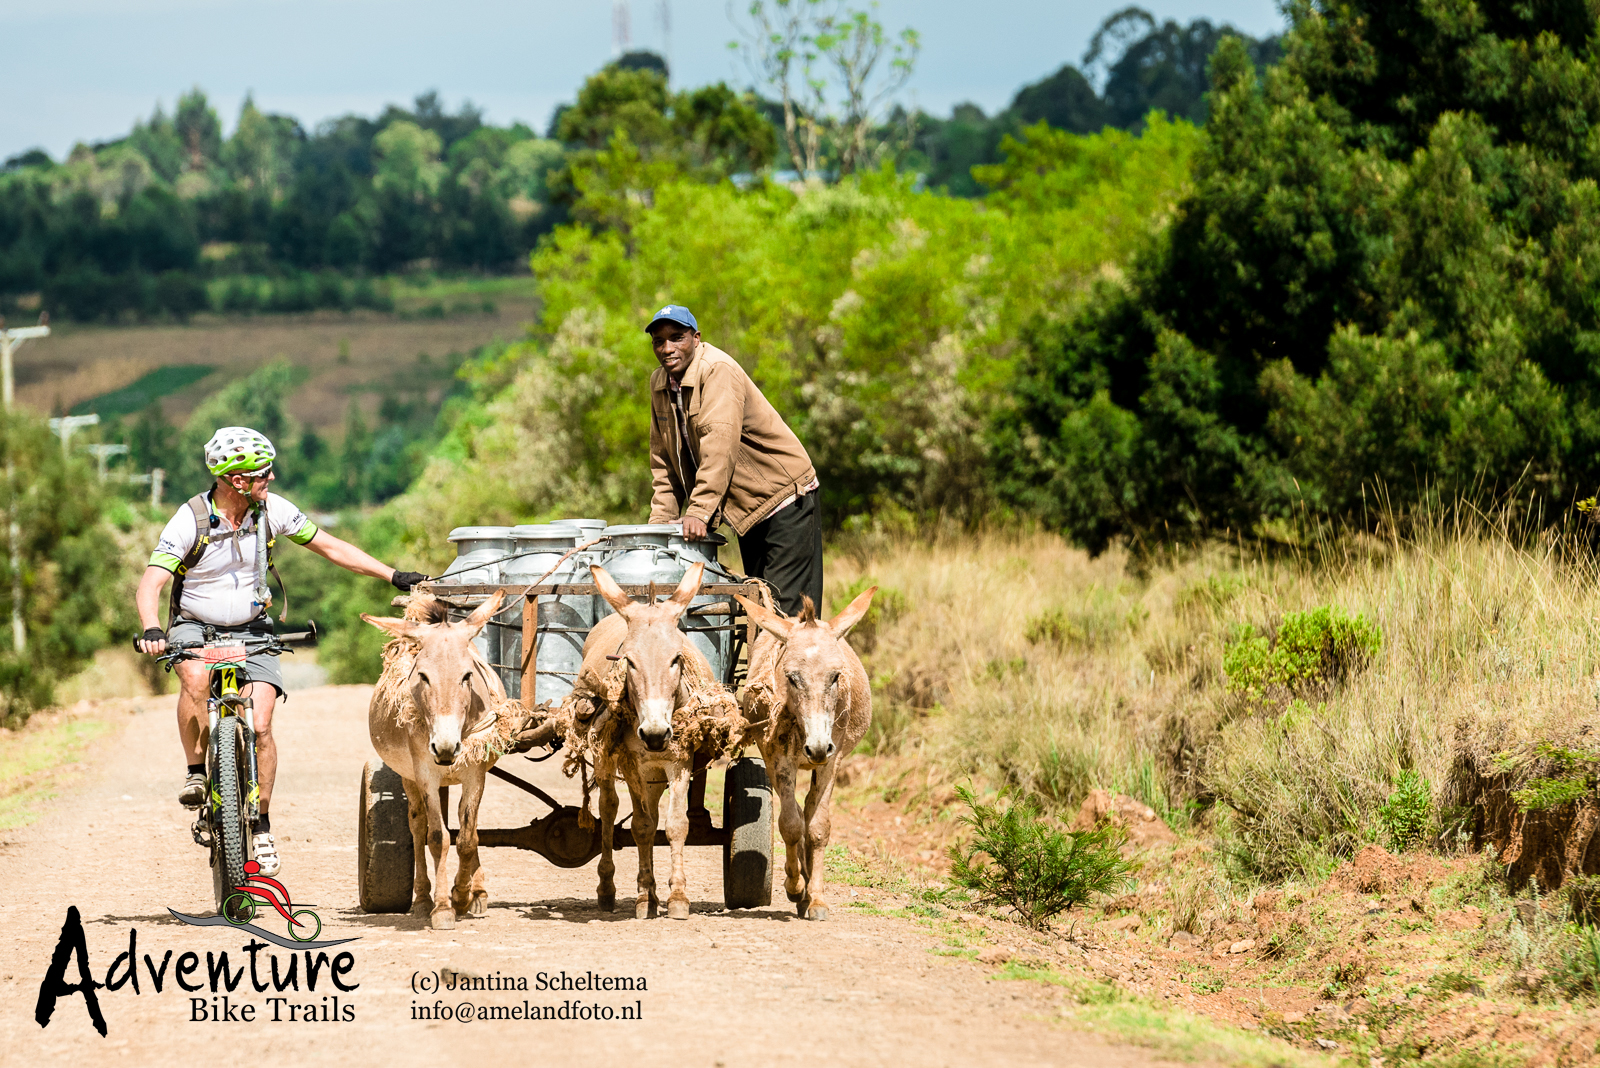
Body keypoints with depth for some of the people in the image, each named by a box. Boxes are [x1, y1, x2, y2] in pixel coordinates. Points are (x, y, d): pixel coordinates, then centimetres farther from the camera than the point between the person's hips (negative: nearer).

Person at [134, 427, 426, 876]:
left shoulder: (271, 510, -8)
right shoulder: (191, 520, -19)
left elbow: (329, 547, 2)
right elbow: (150, 586, -25)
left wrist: (395, 577, -2)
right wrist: (151, 630, -46)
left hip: (251, 632, 3)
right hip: (194, 628, -3)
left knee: (260, 726, -15)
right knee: (195, 677, -37)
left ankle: (262, 826, 0)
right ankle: (196, 772, -18)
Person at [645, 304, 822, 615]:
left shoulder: (718, 371, -20)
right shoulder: (659, 383, 5)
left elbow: (720, 444, -31)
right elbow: (664, 461, 11)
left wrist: (699, 510, -37)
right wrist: (661, 520, 1)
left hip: (783, 497, -8)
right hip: (747, 507, 8)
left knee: (786, 605, -13)